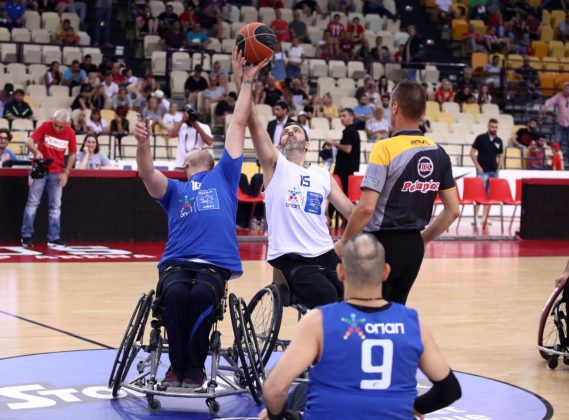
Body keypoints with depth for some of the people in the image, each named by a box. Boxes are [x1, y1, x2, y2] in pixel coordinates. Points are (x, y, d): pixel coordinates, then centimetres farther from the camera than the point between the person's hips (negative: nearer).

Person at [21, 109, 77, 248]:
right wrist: (36, 151, -34)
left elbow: (72, 154, 4)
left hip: (57, 173, 2)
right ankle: (26, 236, 5)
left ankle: (53, 238, 6)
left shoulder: (70, 133, -6)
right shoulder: (45, 126, -12)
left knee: (55, 206, 3)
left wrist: (66, 173, -3)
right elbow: (29, 142, -14)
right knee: (33, 202, -1)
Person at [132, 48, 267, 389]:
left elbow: (238, 124, 22)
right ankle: (177, 364, -16)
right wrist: (144, 144, -19)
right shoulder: (174, 189, 24)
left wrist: (247, 80, 21)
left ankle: (195, 366, -16)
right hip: (176, 262, 0)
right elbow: (147, 173, 1)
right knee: (176, 294, -34)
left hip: (215, 264, 0)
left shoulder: (223, 177, 24)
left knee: (202, 294, -34)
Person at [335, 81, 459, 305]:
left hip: (383, 244, -6)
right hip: (414, 247, 6)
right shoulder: (438, 153, 5)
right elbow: (452, 210, 9)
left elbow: (366, 207, -19)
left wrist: (344, 242, -6)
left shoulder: (386, 148, -14)